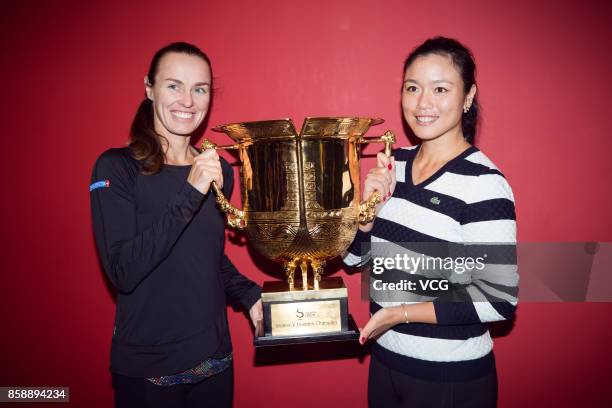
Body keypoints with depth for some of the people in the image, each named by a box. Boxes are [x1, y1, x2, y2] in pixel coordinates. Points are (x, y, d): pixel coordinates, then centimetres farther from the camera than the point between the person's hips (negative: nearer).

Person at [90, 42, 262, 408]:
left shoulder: (219, 171, 1)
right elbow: (123, 272, -22)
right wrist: (189, 193, -28)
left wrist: (248, 294, -3)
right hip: (146, 369, -4)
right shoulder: (116, 168, -13)